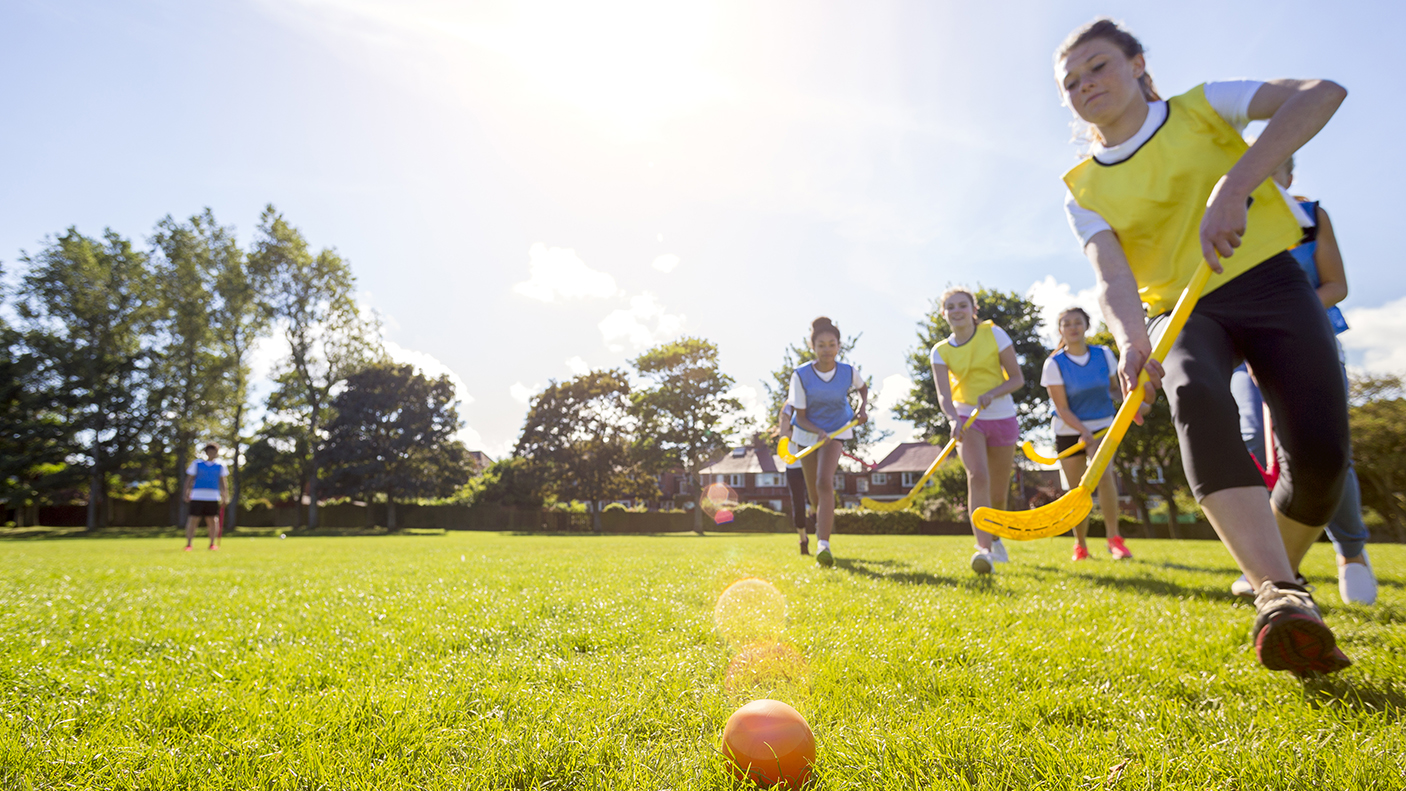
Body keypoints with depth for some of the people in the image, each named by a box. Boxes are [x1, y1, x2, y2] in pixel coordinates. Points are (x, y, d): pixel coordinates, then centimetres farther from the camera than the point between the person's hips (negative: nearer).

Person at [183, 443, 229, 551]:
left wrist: (225, 495, 6)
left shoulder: (220, 465, 10)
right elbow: (189, 479, 8)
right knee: (193, 519, -5)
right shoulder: (196, 463, 6)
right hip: (197, 496, -1)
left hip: (213, 497, 1)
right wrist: (186, 493, 0)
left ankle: (213, 543, 9)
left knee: (212, 520, 1)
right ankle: (188, 544, 1)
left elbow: (223, 481, 13)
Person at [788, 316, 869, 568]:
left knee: (824, 482, -24)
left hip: (836, 430, -1)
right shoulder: (801, 375, -21)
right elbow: (800, 417, -16)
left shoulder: (849, 372, -15)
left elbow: (863, 387, 11)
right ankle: (824, 519, 47)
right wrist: (819, 432, -34)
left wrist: (863, 407, -7)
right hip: (808, 432, 1)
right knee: (814, 489, 11)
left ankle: (823, 544, -29)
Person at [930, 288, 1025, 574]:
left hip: (1002, 418, 1)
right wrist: (954, 418, -34)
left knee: (998, 494, 8)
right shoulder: (940, 352, -2)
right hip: (967, 419, -1)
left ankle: (995, 537, 38)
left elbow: (1017, 378, -4)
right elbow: (943, 394, -13)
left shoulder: (994, 334, -4)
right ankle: (984, 549, -30)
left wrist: (991, 393, -23)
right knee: (977, 476, -27)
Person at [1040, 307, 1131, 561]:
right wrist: (1086, 433, -26)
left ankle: (1114, 538, -15)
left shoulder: (1104, 354, -4)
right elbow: (1063, 409, -15)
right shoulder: (1054, 364, -13)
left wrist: (1125, 396, -10)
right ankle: (1080, 544, 21)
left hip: (1102, 426, 1)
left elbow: (1113, 389, 12)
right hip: (1069, 431, -1)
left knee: (1104, 473, -24)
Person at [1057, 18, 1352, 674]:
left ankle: (1271, 577, 14)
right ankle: (1281, 596, -40)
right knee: (1194, 396, -35)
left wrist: (1234, 184, -29)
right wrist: (1131, 340, -34)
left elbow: (1322, 92, -13)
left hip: (1270, 282, 0)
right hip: (1182, 312, 0)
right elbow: (1111, 276, -13)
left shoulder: (1202, 108, 3)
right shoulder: (1085, 191, 4)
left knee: (1319, 453, -15)